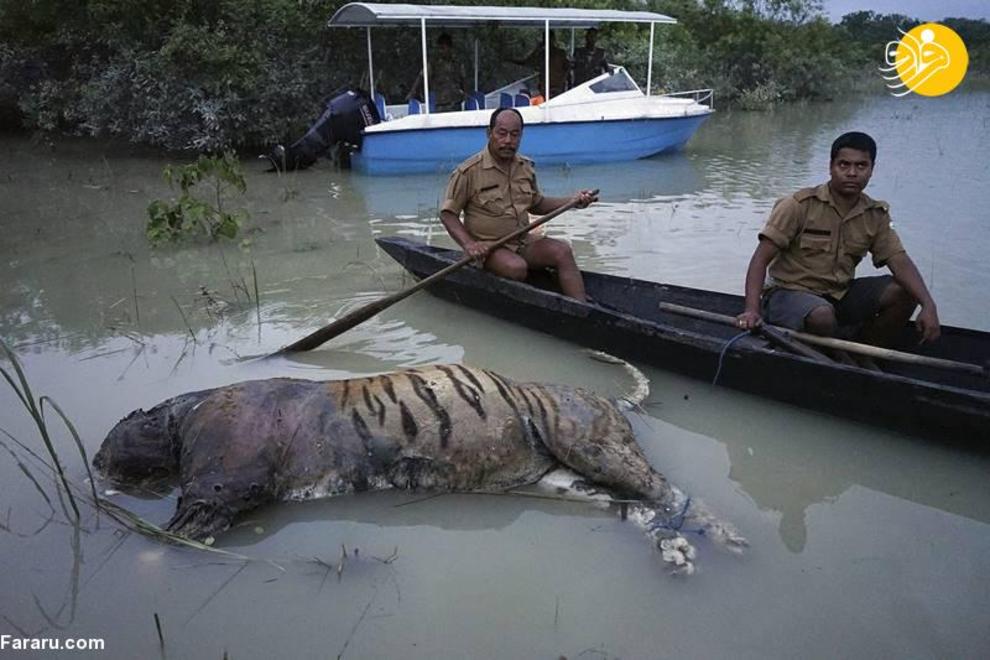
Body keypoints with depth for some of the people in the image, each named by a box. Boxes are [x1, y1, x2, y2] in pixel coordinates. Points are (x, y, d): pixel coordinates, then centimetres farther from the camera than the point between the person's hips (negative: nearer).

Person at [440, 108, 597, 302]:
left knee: (562, 251, -18)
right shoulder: (468, 172, -10)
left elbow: (537, 204, 22)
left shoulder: (525, 167, 8)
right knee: (516, 267, -34)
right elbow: (447, 213, -7)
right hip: (487, 247, -5)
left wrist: (573, 201, 8)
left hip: (523, 242, 5)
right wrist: (468, 244, -23)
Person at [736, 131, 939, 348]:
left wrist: (928, 305, -21)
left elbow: (900, 261, -3)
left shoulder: (876, 216, 4)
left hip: (840, 294, 6)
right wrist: (752, 310, -31)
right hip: (790, 292, -6)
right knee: (822, 316, -37)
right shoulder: (800, 205, -13)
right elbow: (761, 259, -18)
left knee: (903, 293, -10)